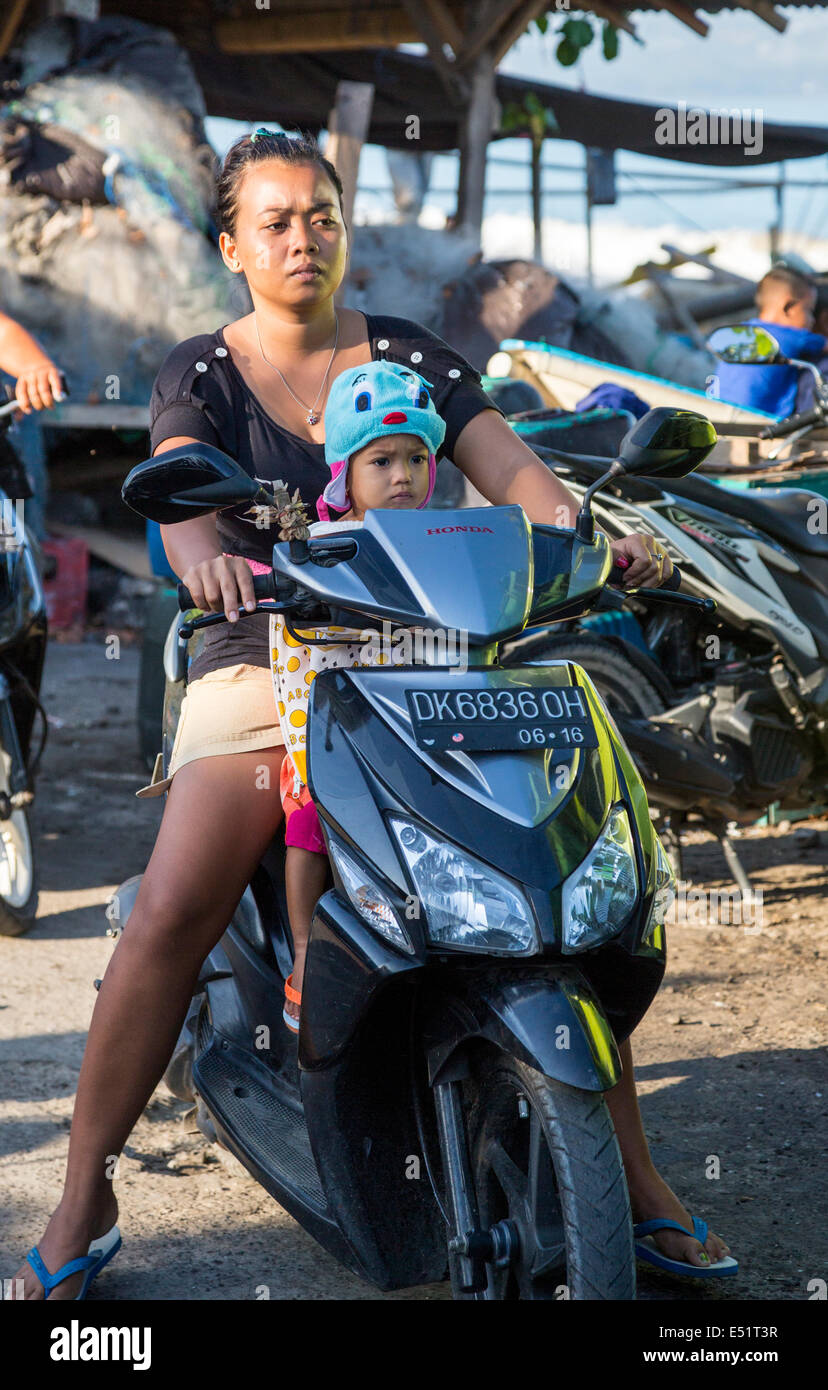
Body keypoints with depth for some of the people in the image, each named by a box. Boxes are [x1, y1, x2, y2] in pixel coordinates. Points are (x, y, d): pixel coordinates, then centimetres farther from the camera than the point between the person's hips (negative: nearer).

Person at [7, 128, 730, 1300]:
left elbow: (508, 466, -2)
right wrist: (205, 558, -37)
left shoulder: (415, 357, 11)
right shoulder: (200, 372, 6)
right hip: (262, 665, -1)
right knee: (172, 916, -21)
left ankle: (633, 1175, -2)